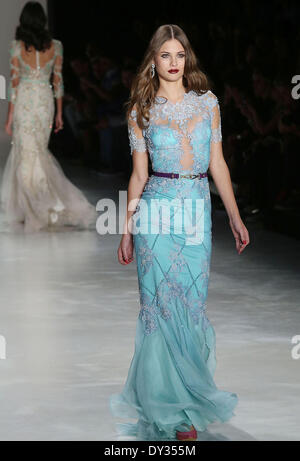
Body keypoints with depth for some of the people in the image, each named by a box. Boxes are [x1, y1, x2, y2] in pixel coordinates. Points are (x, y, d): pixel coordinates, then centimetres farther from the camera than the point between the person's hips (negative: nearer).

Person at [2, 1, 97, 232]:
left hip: (24, 101, -3)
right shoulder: (55, 46, -1)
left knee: (27, 155, 3)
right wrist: (59, 114, 10)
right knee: (39, 151, 17)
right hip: (46, 101, 3)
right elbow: (58, 81, 2)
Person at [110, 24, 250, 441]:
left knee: (193, 307, 2)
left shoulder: (207, 103, 8)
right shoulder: (141, 111, 4)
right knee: (161, 308, -2)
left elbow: (218, 164, 9)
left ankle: (187, 407, 14)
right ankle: (172, 410, 7)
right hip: (157, 212, -2)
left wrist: (236, 217, 5)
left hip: (198, 210, 2)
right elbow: (138, 175, 5)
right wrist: (127, 229, 3)